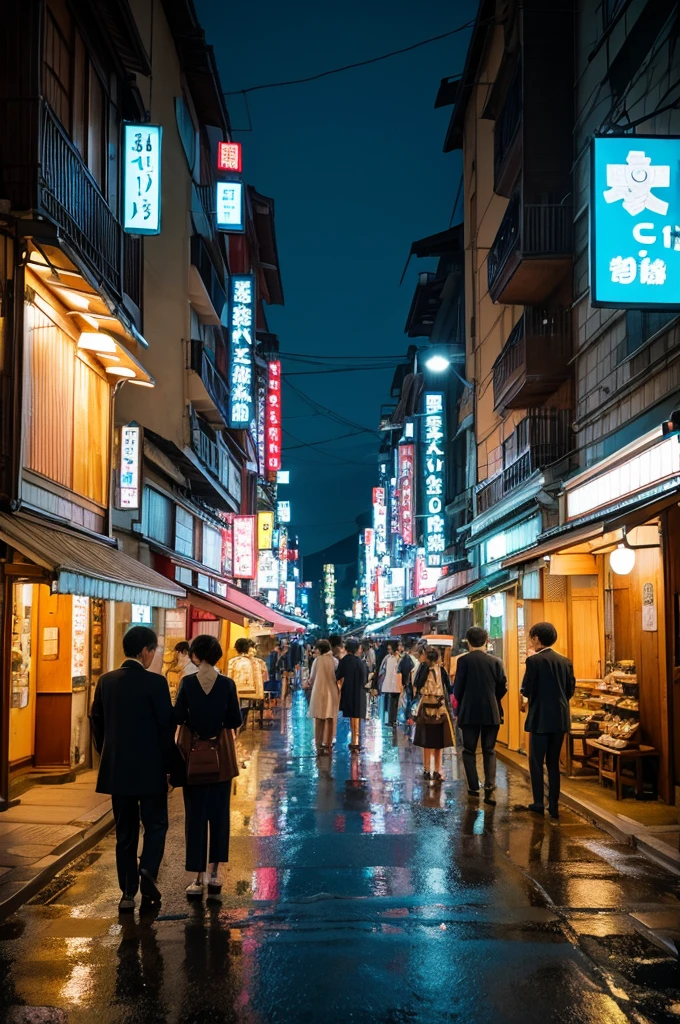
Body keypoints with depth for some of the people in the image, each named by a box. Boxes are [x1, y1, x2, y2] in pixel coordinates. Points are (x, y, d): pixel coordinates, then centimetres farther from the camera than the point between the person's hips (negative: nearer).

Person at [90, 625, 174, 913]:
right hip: (150, 768, -4)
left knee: (125, 831, 12)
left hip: (116, 769, 5)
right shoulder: (155, 682, -13)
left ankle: (128, 894, 13)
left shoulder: (106, 681, 3)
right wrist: (168, 765, 0)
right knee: (155, 824, 11)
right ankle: (147, 870, -11)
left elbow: (97, 722, 10)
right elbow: (167, 726, -11)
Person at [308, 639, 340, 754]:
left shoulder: (317, 660, -9)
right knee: (330, 719, 9)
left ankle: (319, 745, 6)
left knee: (319, 720, 7)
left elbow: (312, 677, -1)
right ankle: (327, 745, 10)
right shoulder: (335, 661, -5)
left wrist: (313, 687, 19)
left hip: (319, 692, -2)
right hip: (332, 692, 2)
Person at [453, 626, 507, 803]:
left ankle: (474, 787, 10)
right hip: (491, 712, 2)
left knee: (469, 750, 11)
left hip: (469, 712, -2)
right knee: (489, 751, 8)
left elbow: (457, 688, -6)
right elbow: (503, 687, 0)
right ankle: (489, 787, -6)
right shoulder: (495, 661, -2)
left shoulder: (464, 661, -8)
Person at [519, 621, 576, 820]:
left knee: (536, 761, 5)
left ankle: (539, 803, 5)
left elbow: (527, 690, -13)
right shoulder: (565, 661, 6)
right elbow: (570, 690, 8)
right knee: (554, 762, 12)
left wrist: (530, 695, 9)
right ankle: (554, 805, 13)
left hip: (541, 718, -5)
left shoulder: (534, 660, -11)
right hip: (561, 719, 6)